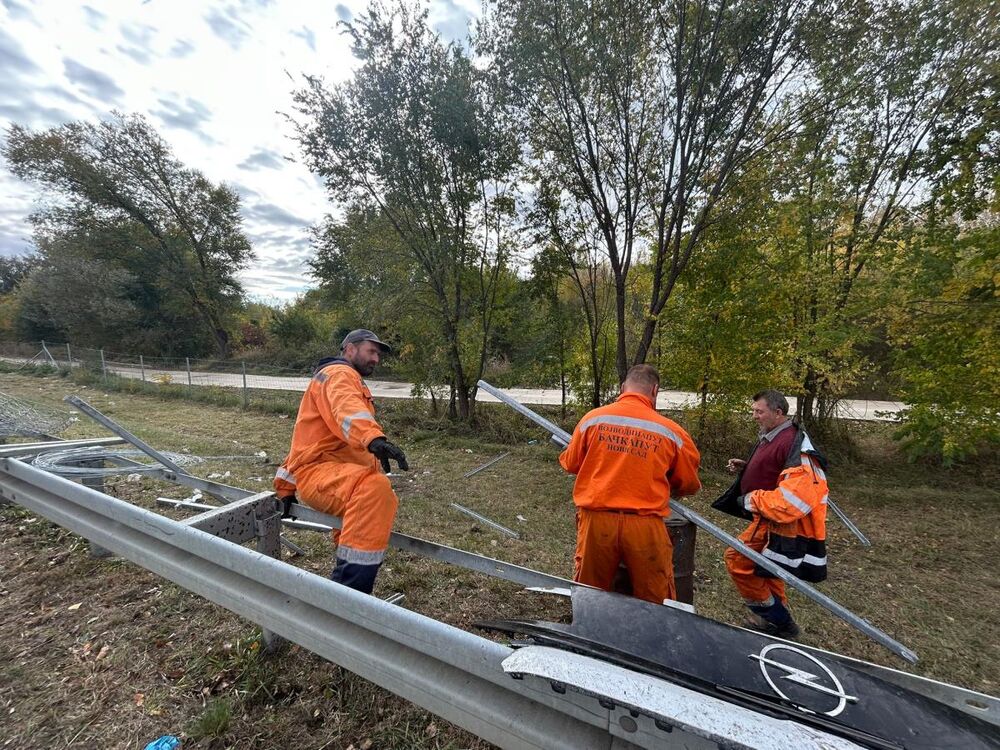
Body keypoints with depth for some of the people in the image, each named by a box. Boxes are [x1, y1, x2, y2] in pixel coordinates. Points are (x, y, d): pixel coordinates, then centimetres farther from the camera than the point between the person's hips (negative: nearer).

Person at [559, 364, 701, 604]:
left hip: (597, 520, 1)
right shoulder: (670, 430, -4)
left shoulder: (593, 418, -3)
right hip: (645, 525, -1)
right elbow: (689, 484, 9)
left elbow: (571, 464, 8)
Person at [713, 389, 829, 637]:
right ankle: (778, 616, 41)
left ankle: (777, 619, 9)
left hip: (781, 521, -10)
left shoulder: (794, 443, -23)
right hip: (768, 517, 10)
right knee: (766, 570, 22)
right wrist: (746, 467, 8)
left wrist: (754, 500, -24)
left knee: (737, 559, -8)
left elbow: (796, 493, -31)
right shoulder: (771, 438, 8)